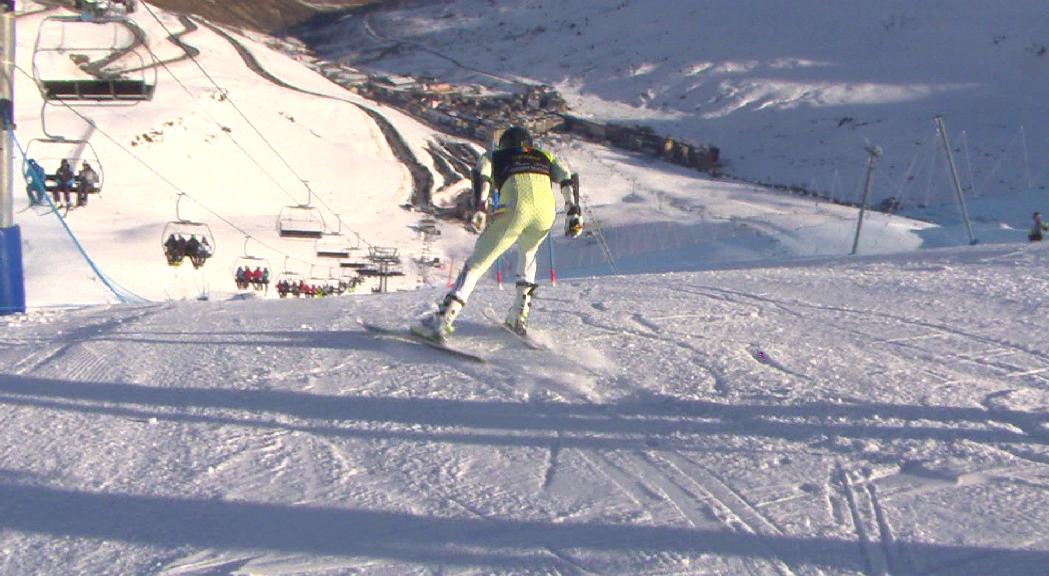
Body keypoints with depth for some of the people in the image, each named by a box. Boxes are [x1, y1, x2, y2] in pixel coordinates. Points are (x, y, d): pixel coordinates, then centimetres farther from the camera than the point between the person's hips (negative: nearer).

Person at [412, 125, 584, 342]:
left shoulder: (493, 156, 31)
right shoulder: (545, 157, 38)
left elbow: (482, 174, 8)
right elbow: (568, 177, 19)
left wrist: (479, 208, -3)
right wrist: (574, 212, 10)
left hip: (514, 208, -3)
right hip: (546, 212, 3)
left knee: (477, 263, 6)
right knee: (527, 252, 34)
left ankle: (444, 318, -8)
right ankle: (519, 315, 23)